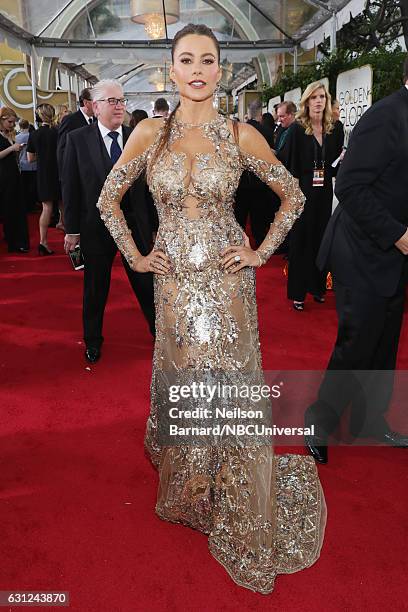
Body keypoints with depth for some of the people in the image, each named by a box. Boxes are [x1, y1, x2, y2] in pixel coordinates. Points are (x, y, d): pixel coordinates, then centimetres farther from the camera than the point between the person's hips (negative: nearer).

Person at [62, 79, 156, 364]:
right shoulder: (77, 139, -5)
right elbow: (70, 187, -3)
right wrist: (72, 229, -3)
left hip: (136, 223, 1)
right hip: (96, 226, -1)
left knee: (147, 282, 10)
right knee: (95, 288, 14)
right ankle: (93, 340, 34)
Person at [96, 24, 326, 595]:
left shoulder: (241, 135, -2)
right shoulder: (150, 133, 2)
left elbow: (293, 196, 6)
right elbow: (108, 199, 11)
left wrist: (262, 252, -1)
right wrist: (134, 256, 4)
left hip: (226, 281, -1)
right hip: (175, 283, 2)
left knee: (230, 387, 3)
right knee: (180, 384, 11)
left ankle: (239, 511, 27)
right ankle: (186, 491, 39)